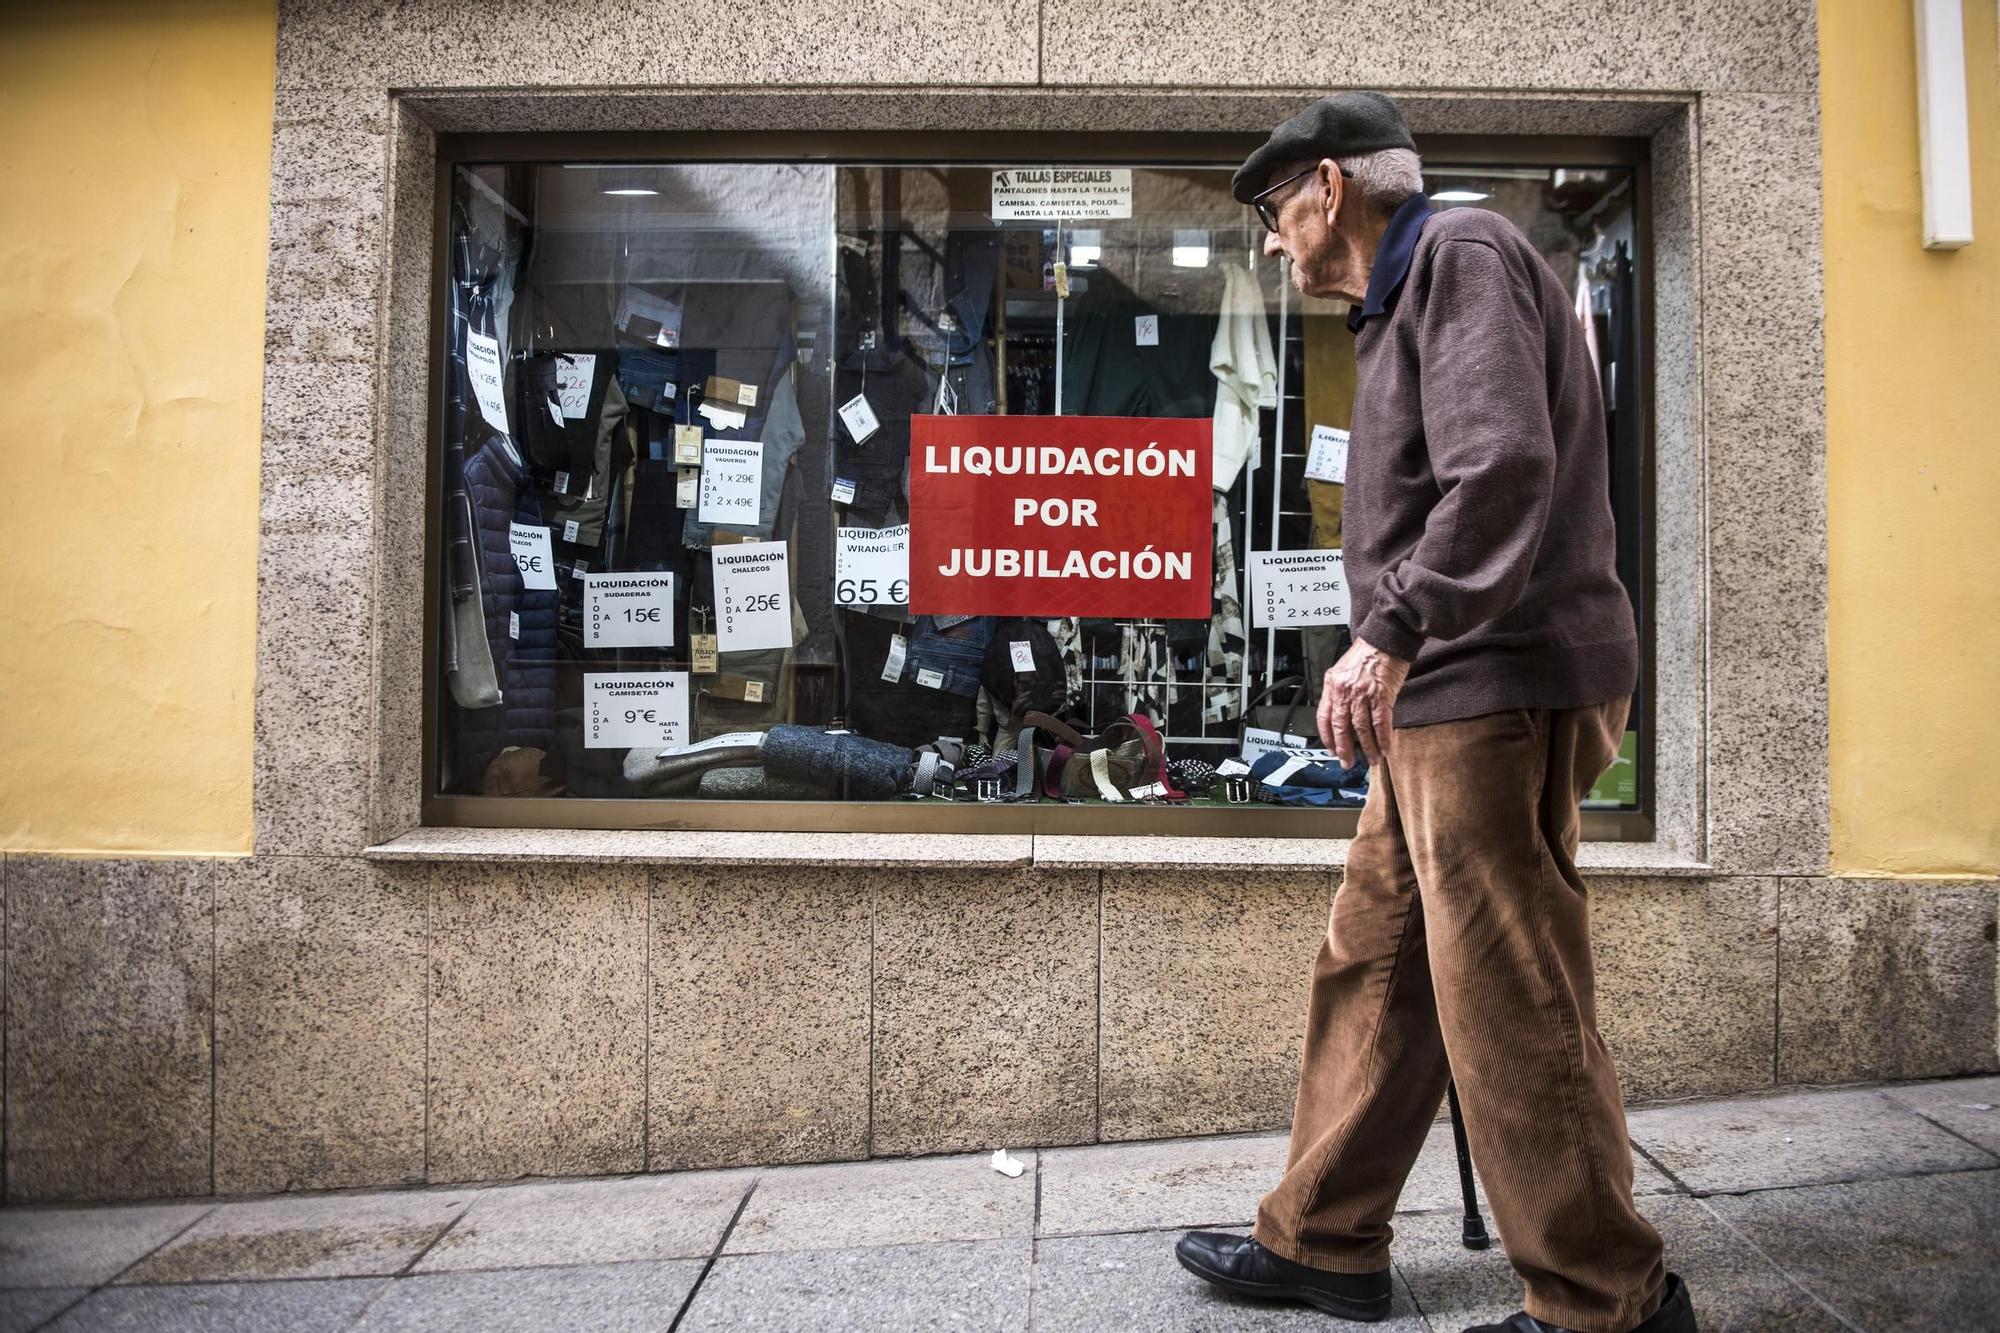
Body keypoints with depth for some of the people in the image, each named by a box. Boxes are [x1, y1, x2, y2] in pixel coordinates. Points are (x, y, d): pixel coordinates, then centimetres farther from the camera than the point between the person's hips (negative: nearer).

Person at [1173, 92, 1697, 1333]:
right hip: (1442, 703, 10)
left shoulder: (1464, 253, -6)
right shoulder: (1404, 297, 24)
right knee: (1369, 965, 13)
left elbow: (1504, 465, -22)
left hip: (1499, 693, -10)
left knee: (1511, 1007, -4)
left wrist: (1394, 633, -27)